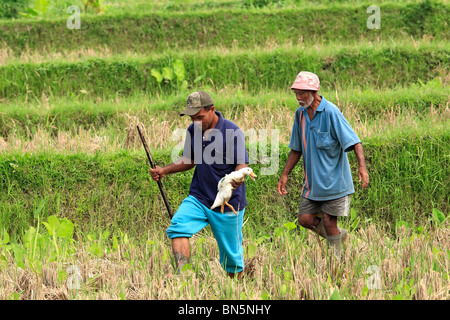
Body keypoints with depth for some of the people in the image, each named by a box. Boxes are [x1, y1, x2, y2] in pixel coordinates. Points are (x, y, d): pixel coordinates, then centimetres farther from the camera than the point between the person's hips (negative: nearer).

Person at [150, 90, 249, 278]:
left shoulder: (232, 132, -14)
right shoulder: (193, 130, 5)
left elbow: (242, 166, -18)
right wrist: (165, 170, 5)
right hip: (199, 198, 5)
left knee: (231, 254, 3)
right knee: (178, 228, -22)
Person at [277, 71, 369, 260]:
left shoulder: (330, 112, -17)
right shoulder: (300, 114, 4)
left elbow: (354, 141, -19)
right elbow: (296, 149, 16)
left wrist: (362, 166, -35)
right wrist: (284, 175, 12)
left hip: (334, 179, -6)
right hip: (312, 181, 6)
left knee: (329, 221, -5)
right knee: (305, 219, 2)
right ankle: (338, 234, 27)